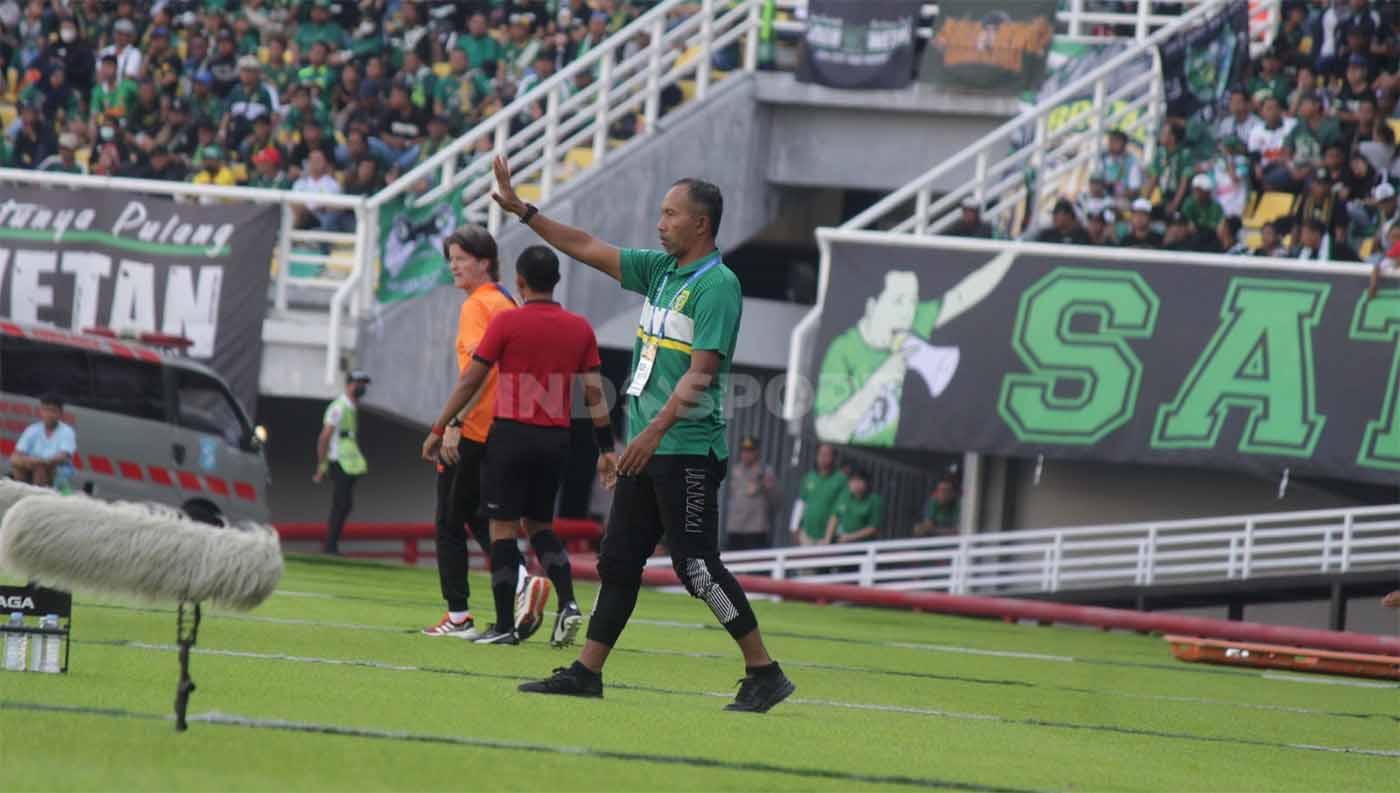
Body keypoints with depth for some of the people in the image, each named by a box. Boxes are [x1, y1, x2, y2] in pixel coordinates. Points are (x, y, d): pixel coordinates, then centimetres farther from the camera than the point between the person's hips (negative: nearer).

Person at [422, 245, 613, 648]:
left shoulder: (506, 322, -6)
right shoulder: (580, 328, 5)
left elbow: (470, 381, -3)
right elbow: (594, 392, 5)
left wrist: (439, 429, 5)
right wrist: (606, 448, 10)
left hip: (512, 434, -4)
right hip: (557, 438, 4)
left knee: (503, 527, 2)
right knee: (539, 524, 18)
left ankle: (505, 625, -1)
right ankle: (567, 603, -2)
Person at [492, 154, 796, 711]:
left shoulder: (718, 284, -12)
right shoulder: (662, 269, 13)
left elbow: (702, 370, -20)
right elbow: (587, 249, 19)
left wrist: (656, 429, -26)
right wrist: (522, 211, 16)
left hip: (688, 449, -9)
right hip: (647, 447, 9)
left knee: (696, 565, -10)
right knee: (618, 560, 9)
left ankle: (764, 674, -5)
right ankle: (587, 672, 13)